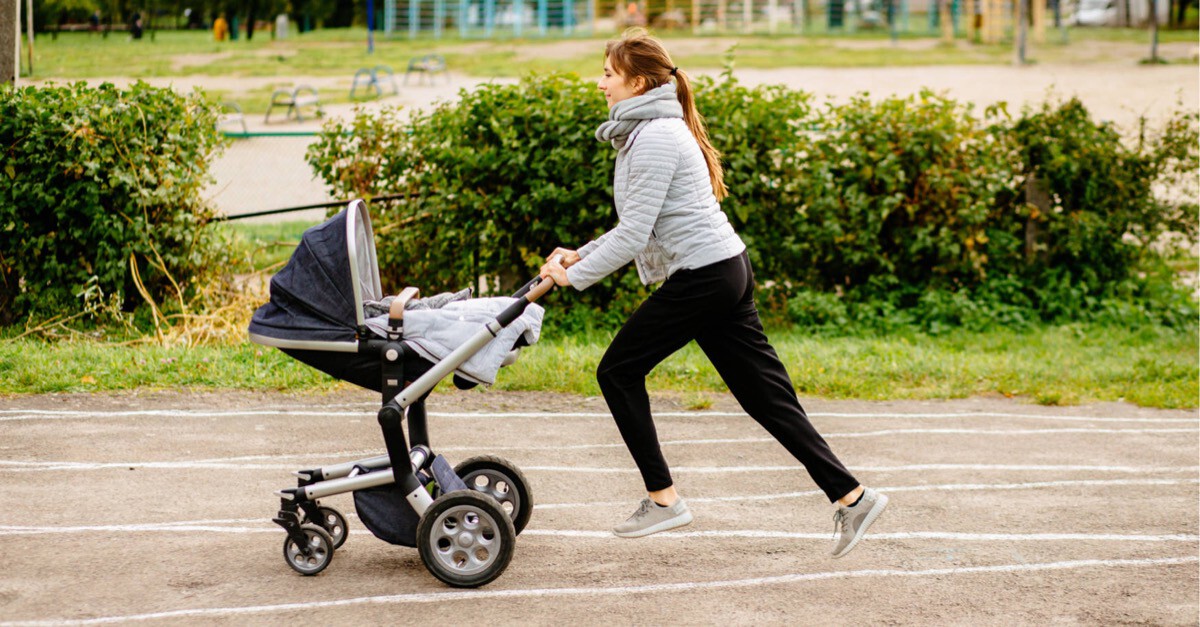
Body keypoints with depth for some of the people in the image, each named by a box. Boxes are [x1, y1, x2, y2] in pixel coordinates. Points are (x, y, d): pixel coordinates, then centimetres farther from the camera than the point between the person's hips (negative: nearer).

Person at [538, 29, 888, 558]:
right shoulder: (647, 131, 19)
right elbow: (639, 226, 23)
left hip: (702, 276, -10)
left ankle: (662, 499, 7)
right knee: (764, 393, 8)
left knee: (618, 371, 2)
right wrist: (581, 254, 17)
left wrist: (576, 275, -9)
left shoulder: (655, 137, -13)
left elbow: (635, 234, -18)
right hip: (727, 270, 10)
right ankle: (851, 495, 6)